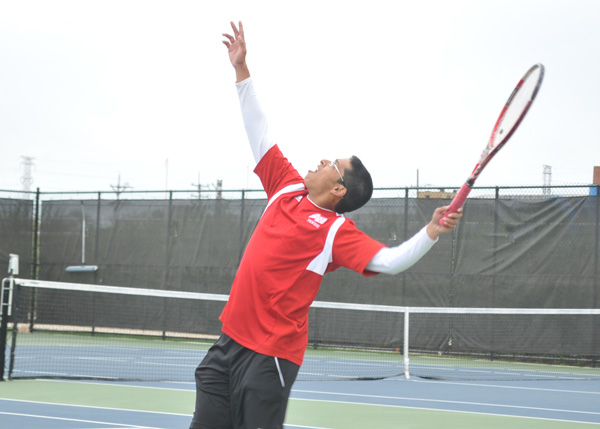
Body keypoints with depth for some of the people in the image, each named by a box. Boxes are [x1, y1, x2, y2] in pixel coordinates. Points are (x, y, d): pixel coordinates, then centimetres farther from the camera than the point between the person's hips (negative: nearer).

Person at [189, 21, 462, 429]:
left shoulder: (336, 231, -8)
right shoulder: (288, 189, 10)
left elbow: (389, 260, -20)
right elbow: (259, 132, 17)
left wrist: (431, 231, -35)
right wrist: (242, 69, 18)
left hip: (269, 356, -7)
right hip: (229, 343, 7)